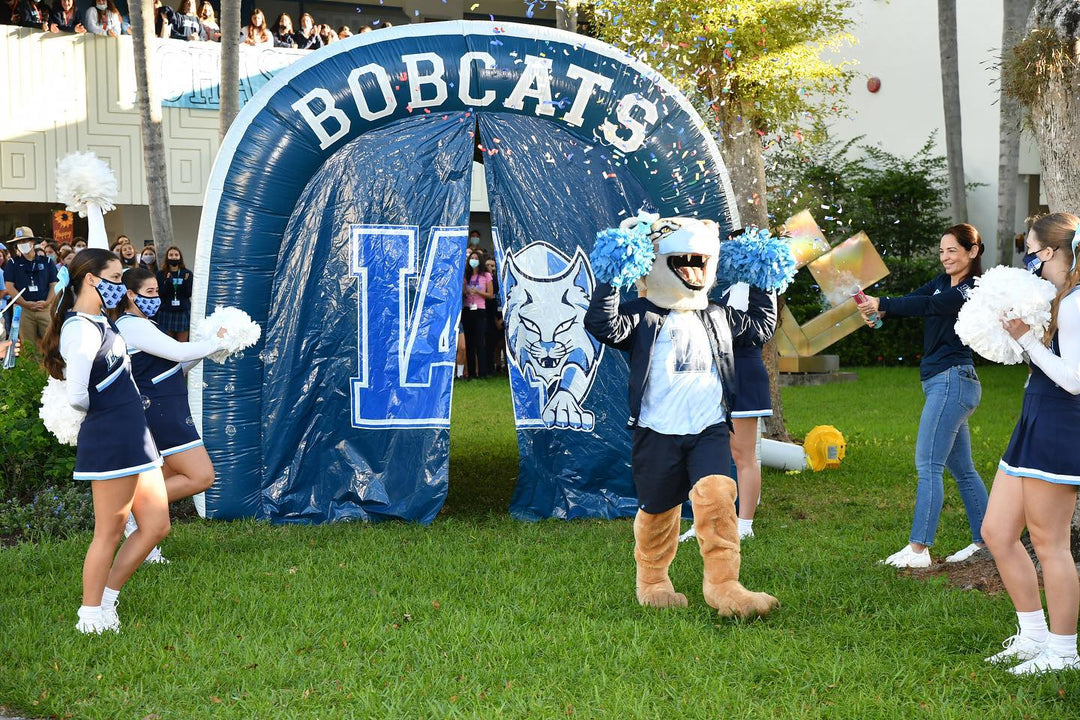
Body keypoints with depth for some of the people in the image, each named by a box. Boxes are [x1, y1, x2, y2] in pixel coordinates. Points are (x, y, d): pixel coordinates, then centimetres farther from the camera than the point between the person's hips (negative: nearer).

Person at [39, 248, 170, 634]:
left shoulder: (100, 321, 11)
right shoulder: (81, 328, -17)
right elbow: (77, 397, -21)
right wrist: (102, 412, -3)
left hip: (134, 439, 10)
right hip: (109, 441, -10)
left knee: (156, 527, 12)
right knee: (109, 534, 3)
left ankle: (107, 599, 24)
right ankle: (91, 616, 17)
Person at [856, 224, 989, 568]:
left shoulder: (974, 291, -11)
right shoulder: (942, 282, 15)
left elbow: (928, 305, -26)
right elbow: (913, 300, 0)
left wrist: (881, 304, -35)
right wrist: (878, 312, -20)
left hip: (951, 380, -9)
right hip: (944, 383, 9)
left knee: (928, 465, -11)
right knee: (962, 468, 13)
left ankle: (918, 548, -12)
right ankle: (985, 541, 20)